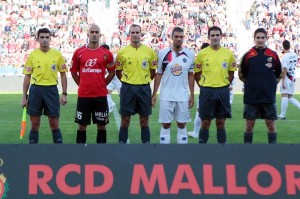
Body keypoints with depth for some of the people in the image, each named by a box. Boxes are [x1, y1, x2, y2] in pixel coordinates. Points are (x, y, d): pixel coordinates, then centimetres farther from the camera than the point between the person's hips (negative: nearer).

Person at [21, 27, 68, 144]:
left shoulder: (57, 54, 2)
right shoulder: (32, 55, 3)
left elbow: (63, 74, 7)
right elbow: (27, 77, 6)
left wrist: (64, 94, 0)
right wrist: (24, 97, 2)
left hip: (52, 90, -1)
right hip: (35, 90, 1)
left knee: (54, 124, 3)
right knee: (34, 124, 7)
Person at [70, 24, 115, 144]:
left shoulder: (106, 53, 1)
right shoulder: (79, 52, 2)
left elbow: (112, 72, 10)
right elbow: (73, 72, 11)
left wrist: (102, 85, 5)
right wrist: (82, 85, 8)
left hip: (101, 95, 0)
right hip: (83, 95, 0)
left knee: (101, 124, 6)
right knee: (82, 125, 6)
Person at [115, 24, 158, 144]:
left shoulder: (150, 51, 1)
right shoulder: (122, 52, -1)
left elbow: (153, 72, 9)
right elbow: (118, 71, 7)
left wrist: (144, 81, 6)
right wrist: (127, 81, 5)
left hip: (144, 88, 1)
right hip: (127, 88, -1)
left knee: (144, 119, 7)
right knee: (125, 119, 5)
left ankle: (146, 143, 15)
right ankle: (122, 142, 11)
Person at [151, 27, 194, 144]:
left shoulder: (190, 54, 0)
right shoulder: (163, 53, -3)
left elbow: (190, 76, 7)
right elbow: (158, 75, 3)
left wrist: (192, 95, 5)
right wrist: (154, 94, 1)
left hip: (183, 96, 1)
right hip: (166, 96, -1)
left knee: (182, 124, 7)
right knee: (165, 125, 4)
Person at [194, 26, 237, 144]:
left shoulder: (228, 53, 3)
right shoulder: (202, 53, -2)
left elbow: (231, 73, 11)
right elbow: (197, 74, 4)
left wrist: (224, 86, 4)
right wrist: (204, 87, -1)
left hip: (223, 91, 2)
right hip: (206, 91, -1)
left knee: (221, 123, 8)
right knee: (205, 123, 3)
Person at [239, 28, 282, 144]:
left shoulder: (273, 55, 2)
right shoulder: (248, 55, -1)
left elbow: (279, 73, 14)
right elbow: (241, 74, 9)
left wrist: (272, 83, 6)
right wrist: (250, 83, 8)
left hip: (269, 96, 1)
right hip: (251, 96, -1)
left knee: (270, 123, 4)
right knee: (249, 124, 5)